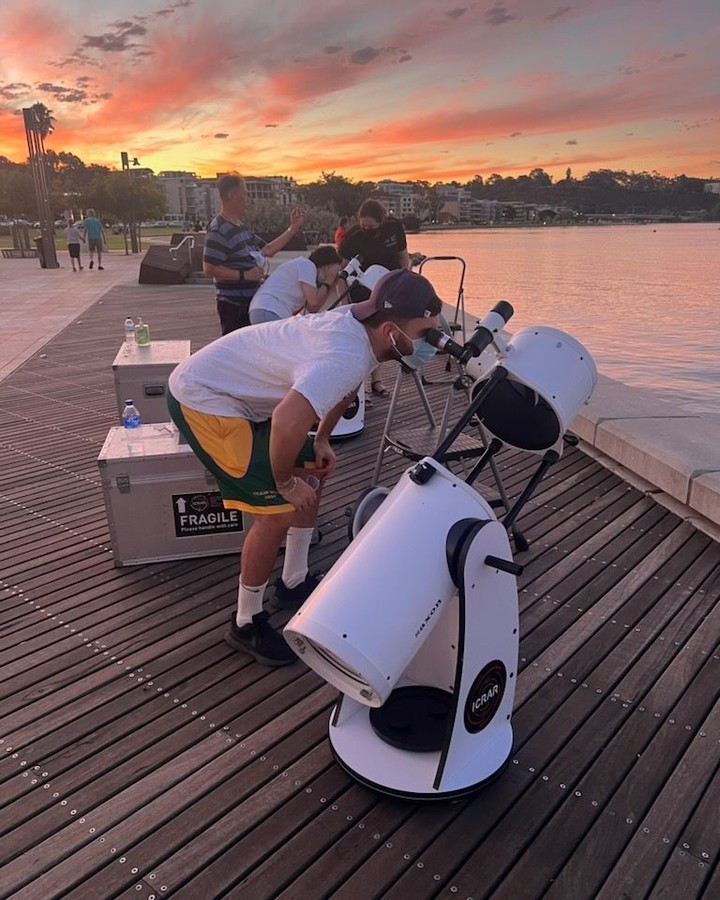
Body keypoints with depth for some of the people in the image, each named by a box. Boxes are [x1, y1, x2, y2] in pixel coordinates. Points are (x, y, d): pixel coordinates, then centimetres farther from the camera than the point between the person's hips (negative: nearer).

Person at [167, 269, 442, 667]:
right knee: (277, 510, -13)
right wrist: (285, 482, -26)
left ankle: (294, 582, 29)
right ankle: (246, 623, 8)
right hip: (201, 399, -10)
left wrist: (322, 441, 9)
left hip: (233, 390, 10)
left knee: (314, 472, 14)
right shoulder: (346, 357, -33)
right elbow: (287, 421, -45)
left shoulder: (360, 322, -4)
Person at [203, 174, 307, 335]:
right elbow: (209, 269, -22)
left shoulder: (241, 227, 15)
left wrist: (293, 229, 17)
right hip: (233, 305, -10)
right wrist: (244, 275, -23)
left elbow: (267, 250, 20)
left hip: (250, 302, 10)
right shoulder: (218, 230, -15)